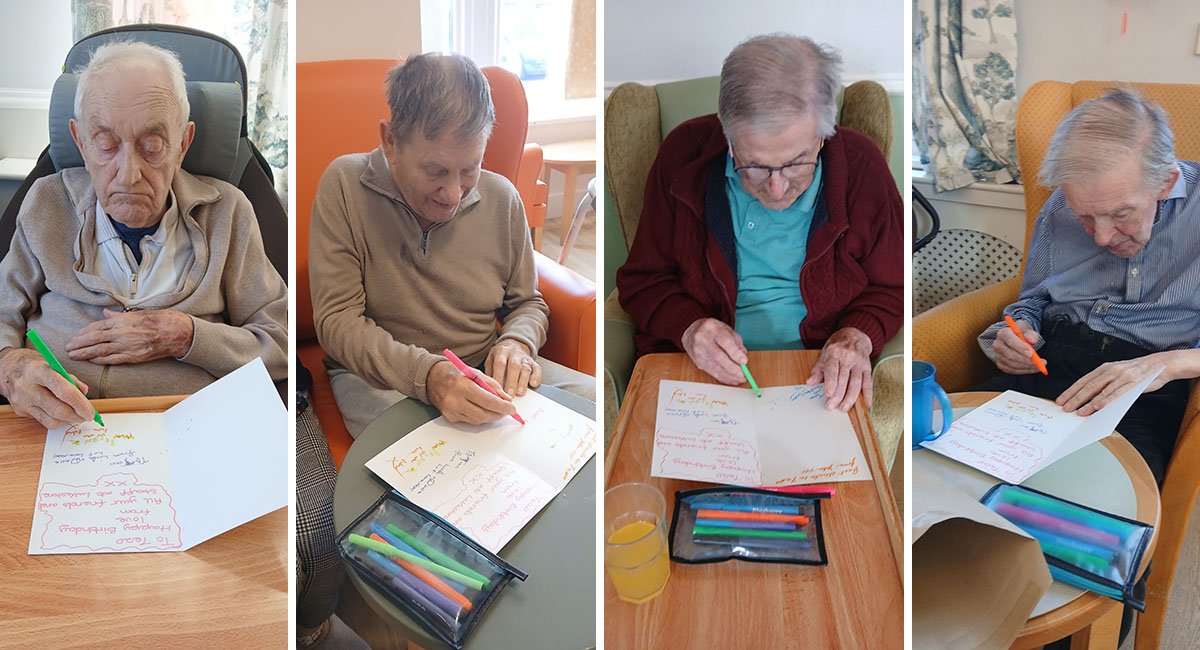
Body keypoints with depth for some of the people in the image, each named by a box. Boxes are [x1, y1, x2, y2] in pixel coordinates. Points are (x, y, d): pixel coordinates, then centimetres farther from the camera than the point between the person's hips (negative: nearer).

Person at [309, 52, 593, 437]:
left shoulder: (502, 198, -1)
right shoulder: (345, 185, -11)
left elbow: (527, 302, 12)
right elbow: (337, 321, -14)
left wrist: (517, 343, -14)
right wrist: (426, 375, -31)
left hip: (485, 372, 3)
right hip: (376, 376, -3)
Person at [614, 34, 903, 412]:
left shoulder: (861, 165, -6)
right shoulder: (684, 155, -6)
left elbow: (891, 290, 7)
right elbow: (642, 280, 2)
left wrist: (857, 337, -14)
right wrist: (688, 327, -17)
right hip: (700, 372, 0)